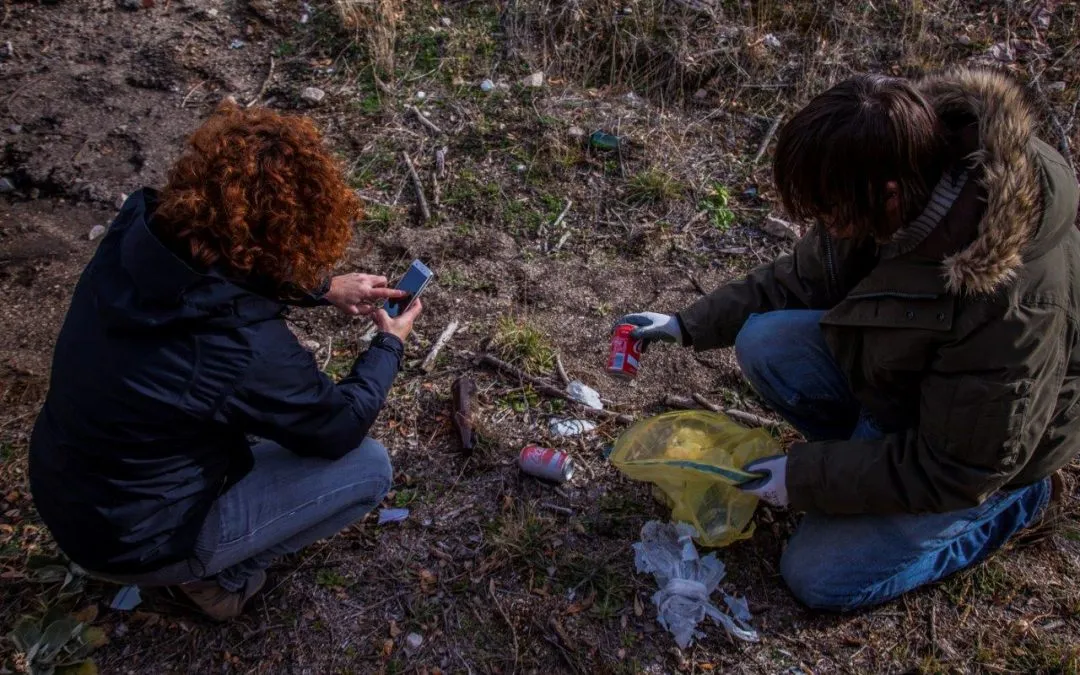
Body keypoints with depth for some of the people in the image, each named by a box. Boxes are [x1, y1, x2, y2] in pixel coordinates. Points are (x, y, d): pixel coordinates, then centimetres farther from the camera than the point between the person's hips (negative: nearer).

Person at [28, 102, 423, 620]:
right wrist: (389, 344, 0)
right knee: (367, 466, -4)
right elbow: (340, 428, -15)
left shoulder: (136, 230, -16)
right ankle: (222, 573, 11)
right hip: (132, 541, -7)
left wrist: (325, 289, 4)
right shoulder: (247, 349, -35)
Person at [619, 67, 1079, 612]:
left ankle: (1020, 500, 8)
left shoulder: (1013, 303, -39)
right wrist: (691, 325, -7)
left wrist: (806, 477, -22)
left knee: (820, 576, -6)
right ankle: (867, 452, 6)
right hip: (892, 373, 6)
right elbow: (803, 281, -3)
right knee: (764, 341, -17)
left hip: (988, 458, -6)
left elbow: (957, 468, -27)